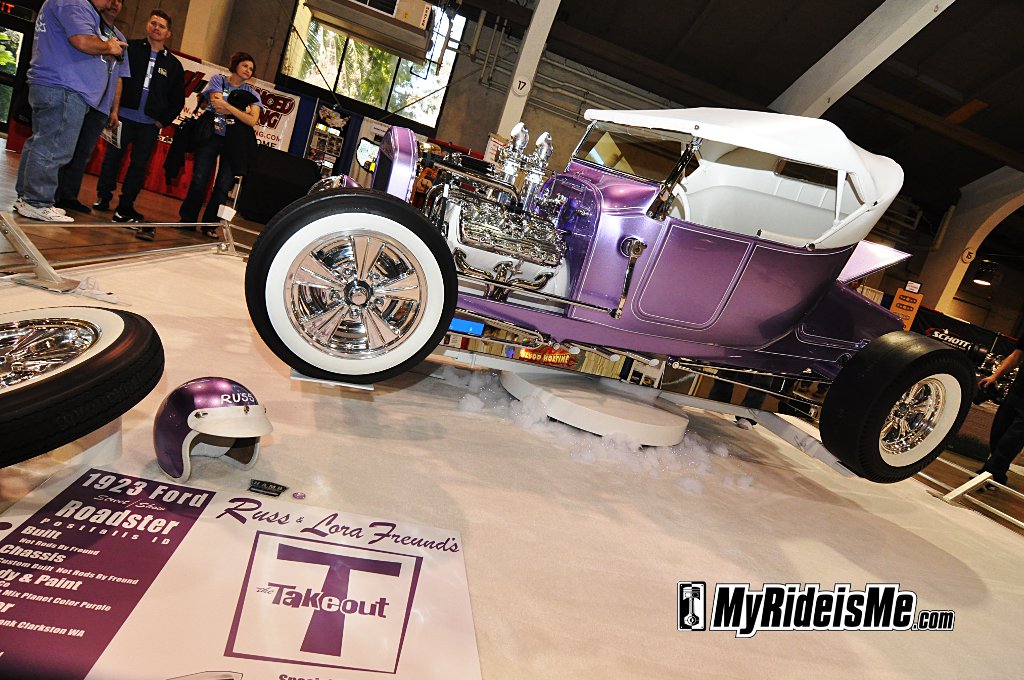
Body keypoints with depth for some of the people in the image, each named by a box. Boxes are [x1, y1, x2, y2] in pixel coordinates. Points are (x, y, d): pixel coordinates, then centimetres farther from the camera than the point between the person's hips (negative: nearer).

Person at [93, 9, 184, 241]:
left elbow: (177, 100, 12)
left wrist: (163, 121, 3)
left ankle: (125, 207, 9)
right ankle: (103, 197, 17)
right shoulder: (130, 48, 6)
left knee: (139, 165, 2)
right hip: (124, 116, -1)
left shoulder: (173, 64, 10)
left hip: (150, 124, 1)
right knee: (112, 156, 4)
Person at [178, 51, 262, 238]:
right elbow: (216, 104, -6)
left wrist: (227, 106, -11)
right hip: (212, 136, -1)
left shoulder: (252, 94, 11)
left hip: (234, 143, 1)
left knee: (224, 185, -2)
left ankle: (210, 225, 7)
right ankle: (187, 219, 7)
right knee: (199, 179, -3)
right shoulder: (219, 80, 10)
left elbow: (252, 120, -6)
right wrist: (241, 110, -4)